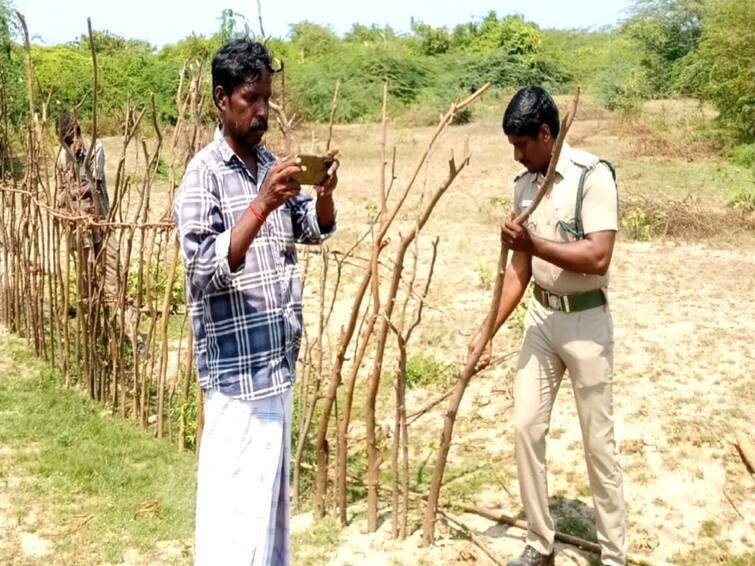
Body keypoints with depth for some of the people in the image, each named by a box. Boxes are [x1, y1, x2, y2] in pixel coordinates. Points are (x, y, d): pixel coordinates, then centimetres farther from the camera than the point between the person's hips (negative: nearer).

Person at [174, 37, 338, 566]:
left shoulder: (272, 164, 9)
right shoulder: (204, 173, -12)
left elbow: (317, 230, 9)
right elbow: (206, 267, -22)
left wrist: (325, 192, -10)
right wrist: (262, 205, -30)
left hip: (279, 357, 7)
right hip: (237, 365, -7)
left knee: (273, 481, 19)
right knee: (238, 493, -2)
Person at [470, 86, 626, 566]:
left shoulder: (593, 176, -16)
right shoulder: (525, 184, 5)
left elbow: (598, 258, -25)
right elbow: (520, 267, 8)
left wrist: (534, 243, -24)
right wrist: (489, 331, 5)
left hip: (585, 321, -6)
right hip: (541, 317, 6)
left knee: (598, 441, 4)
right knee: (527, 427, 7)